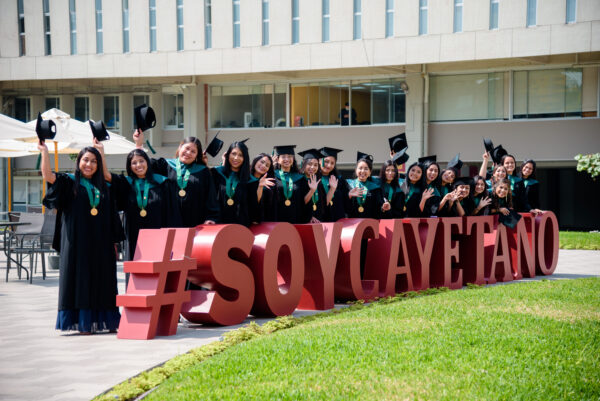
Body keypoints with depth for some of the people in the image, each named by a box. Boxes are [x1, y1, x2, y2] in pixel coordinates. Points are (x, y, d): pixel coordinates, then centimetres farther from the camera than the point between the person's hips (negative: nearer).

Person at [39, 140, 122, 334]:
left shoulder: (103, 187, 13)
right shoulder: (69, 182, 3)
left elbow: (111, 217, 14)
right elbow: (48, 175, -15)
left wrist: (114, 242, 10)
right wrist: (44, 152, -25)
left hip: (100, 243, 4)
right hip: (78, 242, -4)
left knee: (103, 281, 5)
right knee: (80, 279, -3)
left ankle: (107, 322, 11)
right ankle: (82, 323, 1)